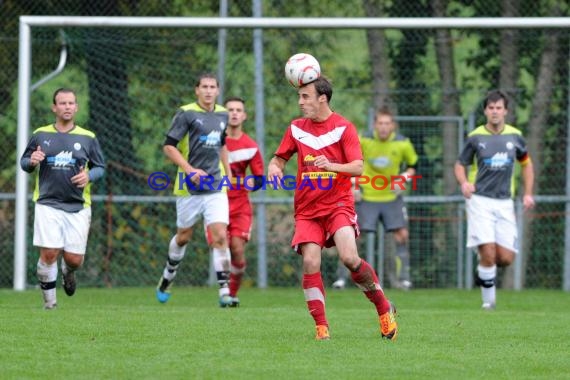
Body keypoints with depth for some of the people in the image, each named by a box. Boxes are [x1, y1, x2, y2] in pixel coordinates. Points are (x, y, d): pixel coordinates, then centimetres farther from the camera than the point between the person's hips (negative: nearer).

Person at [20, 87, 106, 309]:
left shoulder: (88, 138, 6)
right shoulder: (40, 135, 6)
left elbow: (100, 167, 10)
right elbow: (24, 162, 13)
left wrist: (89, 176, -12)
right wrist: (31, 162, -11)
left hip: (78, 206, 1)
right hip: (48, 205, -1)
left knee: (74, 259, -1)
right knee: (49, 254, -13)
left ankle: (68, 272, 37)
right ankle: (49, 301, 5)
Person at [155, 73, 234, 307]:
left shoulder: (222, 115, 9)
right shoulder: (186, 113, -8)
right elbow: (168, 146, -10)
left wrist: (228, 172, 22)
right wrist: (190, 170, -19)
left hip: (216, 187, 3)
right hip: (189, 188, -3)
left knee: (220, 236, -11)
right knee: (183, 237, 11)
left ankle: (224, 291, -12)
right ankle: (168, 277, 37)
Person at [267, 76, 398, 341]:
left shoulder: (343, 127, -3)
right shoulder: (296, 128, 9)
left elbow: (358, 167, -9)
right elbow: (280, 158, 17)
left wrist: (332, 165, -27)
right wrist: (274, 168, -7)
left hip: (338, 204, -3)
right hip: (307, 209, 3)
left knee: (349, 258, -21)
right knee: (310, 262, -15)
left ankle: (384, 309, 1)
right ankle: (321, 327, -7)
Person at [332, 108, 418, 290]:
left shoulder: (403, 144, -10)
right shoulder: (363, 141, -11)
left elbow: (413, 166, 6)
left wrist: (403, 179, -13)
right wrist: (354, 185, -5)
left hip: (391, 197, 1)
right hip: (367, 197, -1)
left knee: (402, 234, -7)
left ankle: (401, 277, 5)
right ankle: (342, 277, 3)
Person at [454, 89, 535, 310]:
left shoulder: (515, 136, 5)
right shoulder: (475, 137, -1)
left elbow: (526, 164, 20)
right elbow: (460, 165, 7)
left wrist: (528, 193, 11)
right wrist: (464, 182, -15)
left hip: (504, 202, 3)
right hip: (480, 200, -3)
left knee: (506, 258, -4)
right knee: (488, 253, -15)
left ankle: (484, 269, 29)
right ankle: (489, 300, 1)